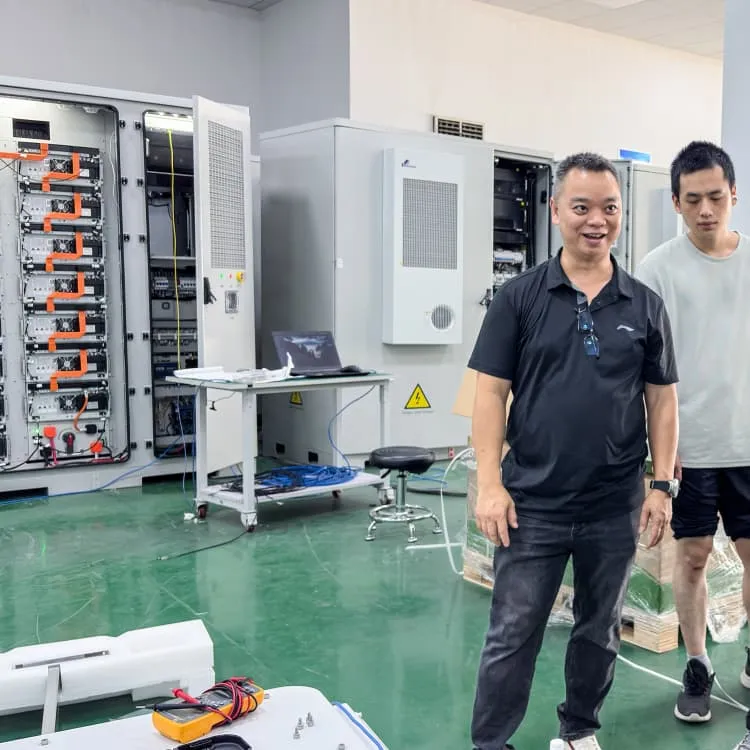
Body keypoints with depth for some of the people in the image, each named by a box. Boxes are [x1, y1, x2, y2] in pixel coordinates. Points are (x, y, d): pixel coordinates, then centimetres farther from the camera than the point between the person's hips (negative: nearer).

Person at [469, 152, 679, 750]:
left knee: (600, 631, 18)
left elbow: (662, 400, 7)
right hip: (532, 503, -2)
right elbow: (491, 392, -4)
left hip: (616, 505, 3)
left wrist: (662, 484, 1)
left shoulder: (645, 306, 4)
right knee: (512, 635, 4)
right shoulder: (520, 296, -2)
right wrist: (490, 484, -10)